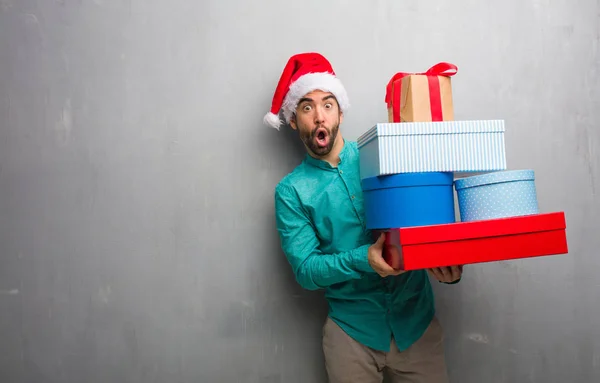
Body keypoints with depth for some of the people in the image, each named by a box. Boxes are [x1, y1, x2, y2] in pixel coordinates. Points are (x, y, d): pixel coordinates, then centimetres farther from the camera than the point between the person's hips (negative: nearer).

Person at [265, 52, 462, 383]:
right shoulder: (291, 190, -5)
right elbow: (305, 270, -9)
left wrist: (450, 265, -20)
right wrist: (362, 260, -26)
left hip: (417, 319, 1)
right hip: (353, 329, -1)